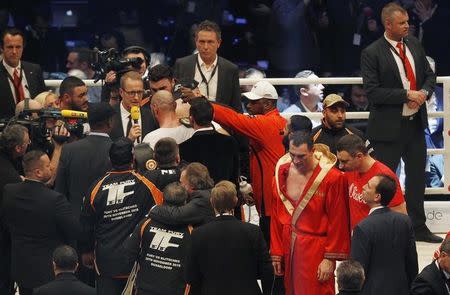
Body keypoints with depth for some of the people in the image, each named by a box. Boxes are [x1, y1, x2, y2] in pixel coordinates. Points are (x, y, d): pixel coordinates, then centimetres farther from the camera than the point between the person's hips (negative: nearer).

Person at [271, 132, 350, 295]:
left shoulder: (332, 177, -13)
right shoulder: (282, 172, 2)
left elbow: (337, 222, -9)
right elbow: (276, 217, 8)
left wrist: (330, 258, -10)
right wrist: (276, 253, 7)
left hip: (316, 249, -5)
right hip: (288, 248, 5)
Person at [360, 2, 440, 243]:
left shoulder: (414, 45, 6)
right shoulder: (372, 53, -14)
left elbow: (429, 75, 14)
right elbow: (372, 91, -19)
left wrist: (424, 92, -8)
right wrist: (406, 95, -22)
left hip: (415, 123, 7)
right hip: (389, 128, -7)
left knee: (417, 177, 16)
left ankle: (418, 227, 28)